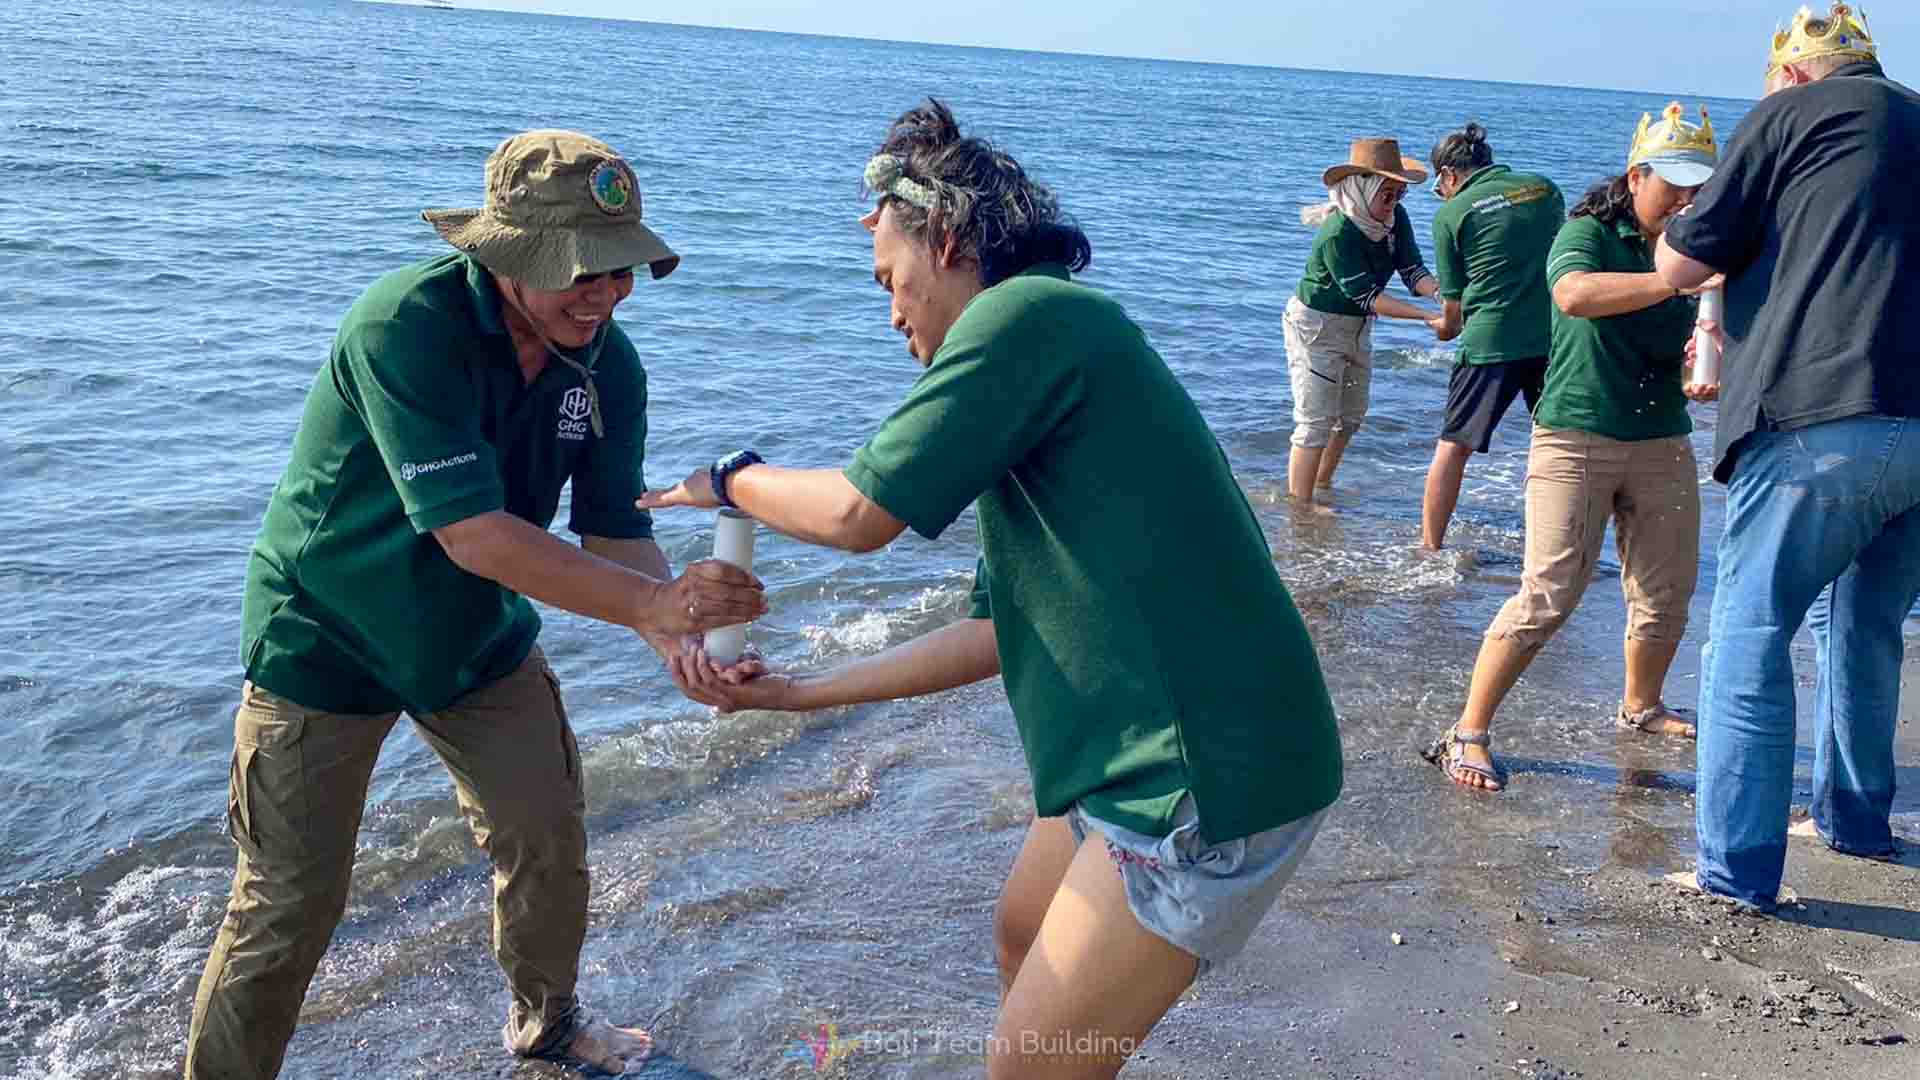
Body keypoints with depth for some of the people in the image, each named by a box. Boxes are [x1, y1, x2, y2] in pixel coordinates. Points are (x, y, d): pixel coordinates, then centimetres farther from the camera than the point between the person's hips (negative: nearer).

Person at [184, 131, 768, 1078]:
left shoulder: (608, 366, -12)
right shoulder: (406, 323, -32)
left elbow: (615, 531, -9)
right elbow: (472, 533, -37)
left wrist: (681, 639, -29)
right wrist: (652, 603, -40)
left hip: (479, 635, 6)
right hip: (329, 637, -6)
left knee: (550, 841, 14)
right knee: (292, 902, 1)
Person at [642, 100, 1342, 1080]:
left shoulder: (1028, 309, -13)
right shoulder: (1048, 348, 17)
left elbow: (859, 513, -15)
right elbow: (995, 633, 18)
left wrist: (732, 479, 6)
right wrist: (796, 693, 21)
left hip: (1206, 778, -10)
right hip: (1150, 752, 10)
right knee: (1023, 937, 26)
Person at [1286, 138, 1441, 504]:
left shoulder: (1396, 219, -8)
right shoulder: (1337, 235, -30)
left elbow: (1413, 272, -12)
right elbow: (1368, 296, -30)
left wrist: (1441, 291, -34)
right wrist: (1427, 317, -36)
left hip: (1358, 326, 8)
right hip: (1316, 326, -8)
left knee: (1351, 416, 19)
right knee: (1315, 423, -9)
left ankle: (1323, 486, 37)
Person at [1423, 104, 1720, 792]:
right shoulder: (1589, 234, -6)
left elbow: (1701, 355, 6)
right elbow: (1574, 294, -30)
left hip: (1662, 445, 6)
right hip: (1576, 436, -6)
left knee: (1667, 595, 12)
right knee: (1549, 595, -12)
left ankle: (1640, 708, 38)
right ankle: (1468, 732, -4)